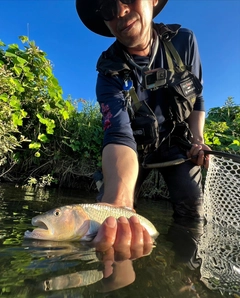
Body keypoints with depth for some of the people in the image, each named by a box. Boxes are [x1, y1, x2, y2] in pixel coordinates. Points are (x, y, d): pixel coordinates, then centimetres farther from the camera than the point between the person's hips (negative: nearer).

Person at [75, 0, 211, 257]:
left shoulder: (184, 40, -13)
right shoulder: (109, 74, -23)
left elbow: (197, 97, 2)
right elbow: (119, 135, -40)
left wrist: (197, 140, -11)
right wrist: (119, 200, -58)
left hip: (178, 142, 2)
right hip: (137, 146, -1)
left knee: (191, 208, -10)